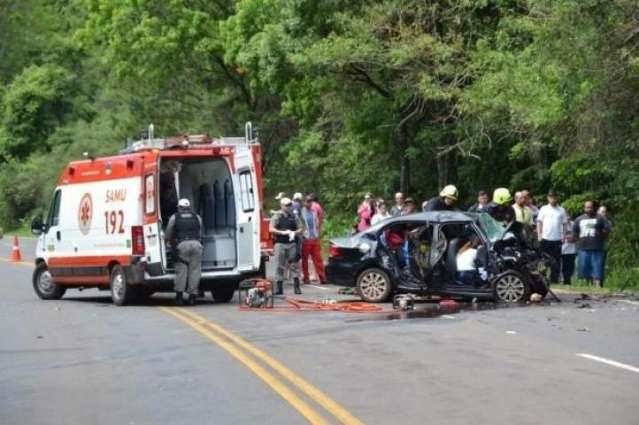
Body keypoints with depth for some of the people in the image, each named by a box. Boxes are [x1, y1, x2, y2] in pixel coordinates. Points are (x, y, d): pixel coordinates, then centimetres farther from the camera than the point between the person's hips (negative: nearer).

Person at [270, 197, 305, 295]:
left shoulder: (294, 217, 11)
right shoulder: (277, 217, 4)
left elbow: (301, 228, 9)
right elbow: (271, 229, -5)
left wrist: (295, 232, -12)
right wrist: (282, 232, -17)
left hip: (291, 243, 2)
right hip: (280, 243, -2)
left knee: (294, 265, -1)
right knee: (279, 266, -1)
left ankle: (297, 287, 2)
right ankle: (279, 288, 4)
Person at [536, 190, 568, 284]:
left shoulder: (561, 210, 7)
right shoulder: (544, 209, 4)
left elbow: (564, 224, 9)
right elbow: (539, 222, 5)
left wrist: (563, 235, -2)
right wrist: (539, 235, -4)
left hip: (557, 239, 1)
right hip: (545, 238, -1)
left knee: (556, 261, 2)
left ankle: (554, 279, 7)